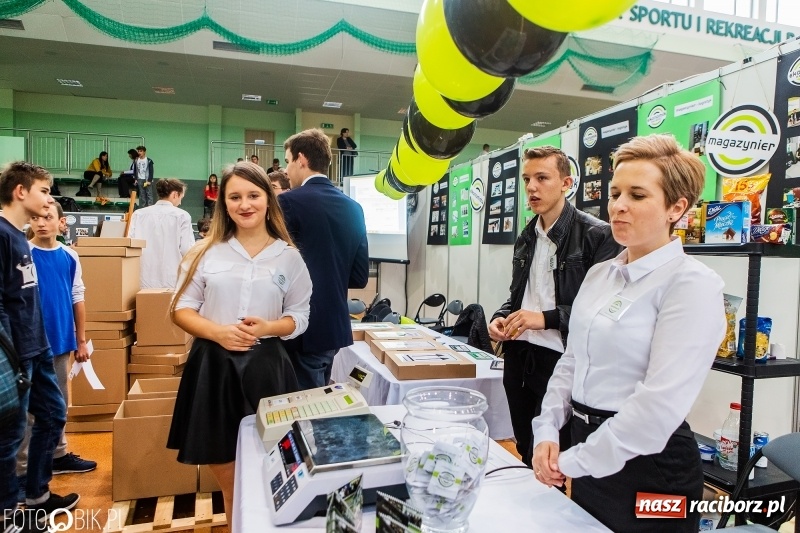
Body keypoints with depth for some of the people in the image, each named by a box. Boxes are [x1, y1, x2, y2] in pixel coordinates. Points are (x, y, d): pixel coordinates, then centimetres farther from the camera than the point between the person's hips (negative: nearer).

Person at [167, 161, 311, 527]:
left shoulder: (289, 257, 2)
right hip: (213, 365, 1)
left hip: (266, 367, -1)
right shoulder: (206, 252, 3)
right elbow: (182, 309, 4)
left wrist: (268, 328, -16)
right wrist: (217, 332, -14)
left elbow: (300, 317, 5)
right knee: (226, 477, 12)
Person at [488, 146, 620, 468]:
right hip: (518, 355, 7)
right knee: (525, 455, 18)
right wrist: (501, 318, 4)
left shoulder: (596, 234, -10)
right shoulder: (527, 237, 14)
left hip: (559, 359, -7)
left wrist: (546, 318, -20)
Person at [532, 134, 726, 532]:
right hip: (588, 448, 7)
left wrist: (574, 461, -19)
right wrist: (546, 432, -3)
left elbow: (660, 404, -24)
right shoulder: (599, 275, 6)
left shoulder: (692, 285, -17)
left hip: (648, 465, -7)